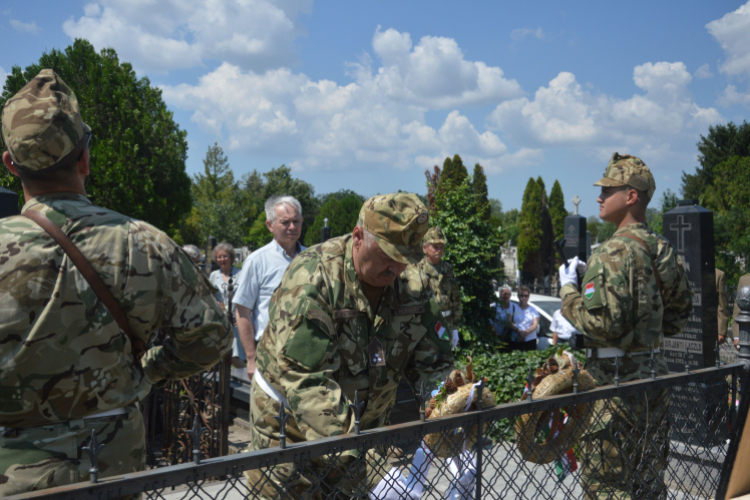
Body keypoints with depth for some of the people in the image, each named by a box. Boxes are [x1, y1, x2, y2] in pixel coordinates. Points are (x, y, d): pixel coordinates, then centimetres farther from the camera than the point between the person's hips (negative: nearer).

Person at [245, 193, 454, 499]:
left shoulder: (410, 289, -7)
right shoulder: (312, 281, -26)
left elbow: (435, 363, 1)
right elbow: (307, 382, -31)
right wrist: (348, 452, -36)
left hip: (362, 424, 5)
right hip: (290, 422, -4)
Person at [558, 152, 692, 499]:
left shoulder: (614, 252, -20)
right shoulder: (664, 250, 8)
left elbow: (600, 323, -25)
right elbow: (681, 310, 19)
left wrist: (568, 289, -11)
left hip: (617, 380, -9)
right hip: (655, 374, 9)